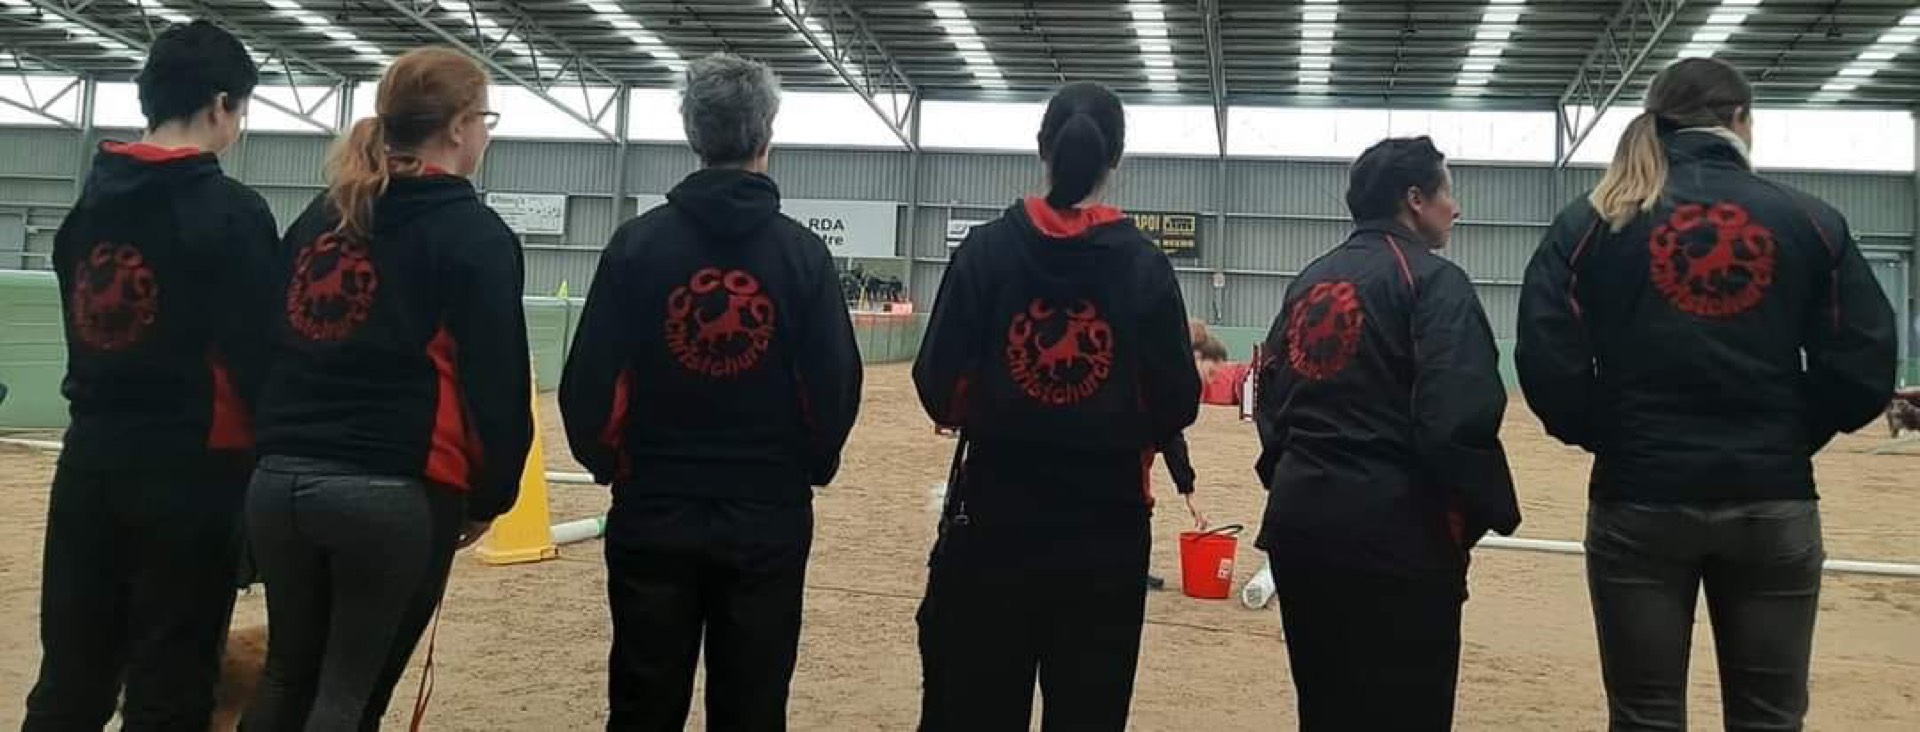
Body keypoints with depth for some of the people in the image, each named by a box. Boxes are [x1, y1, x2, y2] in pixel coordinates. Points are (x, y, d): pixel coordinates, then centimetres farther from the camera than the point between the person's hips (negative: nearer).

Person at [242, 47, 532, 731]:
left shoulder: (318, 215, 14)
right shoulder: (475, 233, -6)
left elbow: (269, 346, 18)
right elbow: (496, 380, -9)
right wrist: (490, 495, 4)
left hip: (280, 481, 6)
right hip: (395, 493, -6)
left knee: (287, 676, 20)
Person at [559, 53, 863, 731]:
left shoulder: (640, 241, -4)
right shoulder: (802, 250, -4)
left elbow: (589, 377, -5)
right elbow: (836, 383, -4)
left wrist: (609, 462, 13)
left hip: (654, 513, 1)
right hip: (769, 519, 0)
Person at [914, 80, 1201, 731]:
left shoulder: (987, 247, -5)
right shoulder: (1142, 262, -4)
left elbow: (938, 383, -7)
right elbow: (1177, 403, -5)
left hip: (994, 511, 0)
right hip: (1106, 520, 0)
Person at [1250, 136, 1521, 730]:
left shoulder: (1311, 279, 13)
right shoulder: (1433, 279, -8)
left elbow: (1269, 395, 15)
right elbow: (1459, 417, -18)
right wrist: (1492, 509, -6)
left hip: (1298, 520, 8)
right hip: (1393, 531, -7)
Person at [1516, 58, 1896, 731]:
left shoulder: (1590, 223, -2)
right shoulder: (1811, 221, 0)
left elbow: (1549, 369, -9)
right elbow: (1863, 372, -2)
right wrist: (1787, 438, 14)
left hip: (1639, 500, 0)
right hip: (1773, 504, 1)